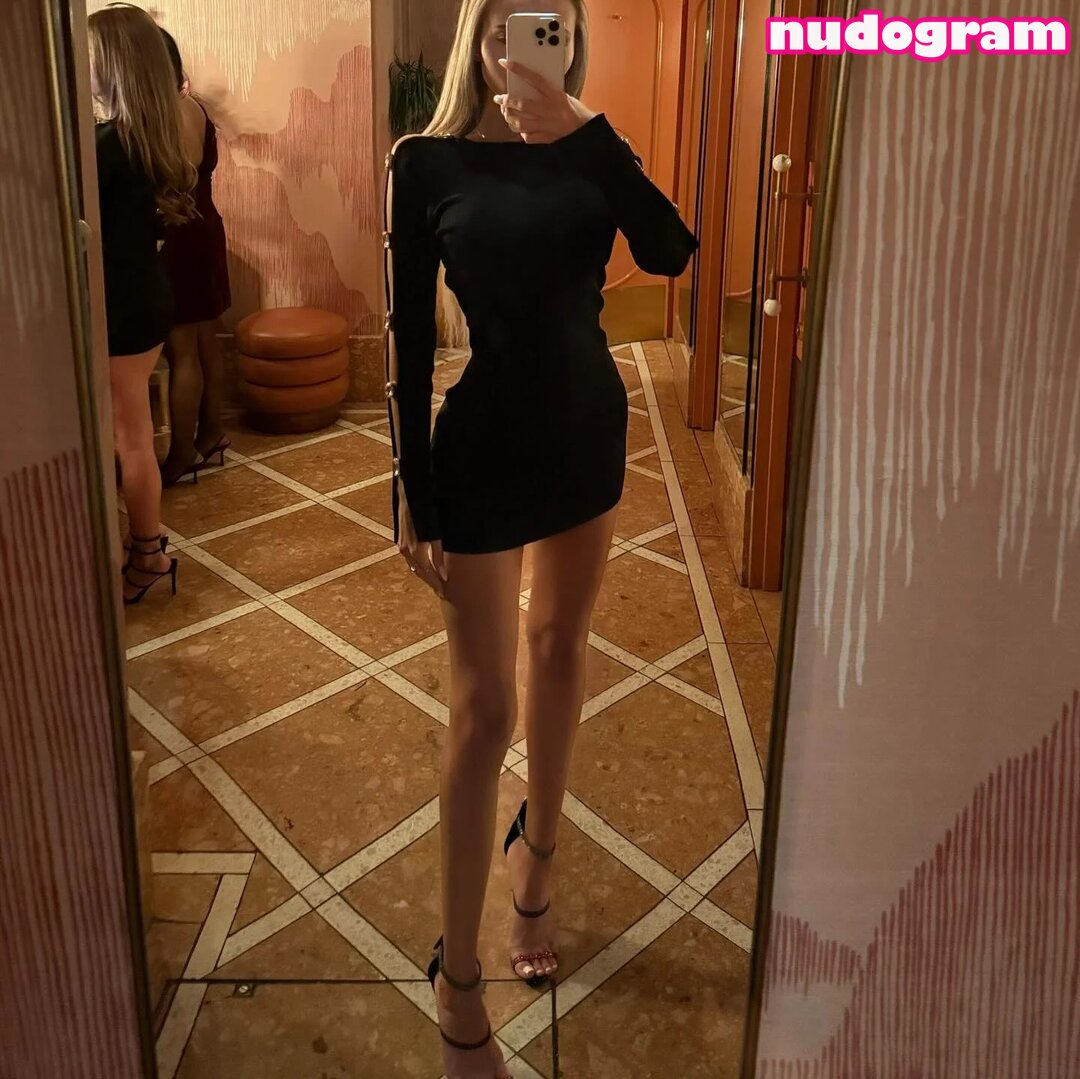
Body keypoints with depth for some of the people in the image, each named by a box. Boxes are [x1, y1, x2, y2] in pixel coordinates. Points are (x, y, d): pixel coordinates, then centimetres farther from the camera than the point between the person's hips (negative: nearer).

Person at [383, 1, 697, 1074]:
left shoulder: (588, 149, 2)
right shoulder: (427, 162, -7)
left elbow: (669, 251, -16)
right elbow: (408, 338, -8)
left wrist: (585, 129, -23)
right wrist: (414, 498, -10)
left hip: (589, 428, 4)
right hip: (484, 443, -4)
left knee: (559, 648, 17)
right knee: (484, 704, -1)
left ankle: (536, 858, 42)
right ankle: (457, 976, 15)